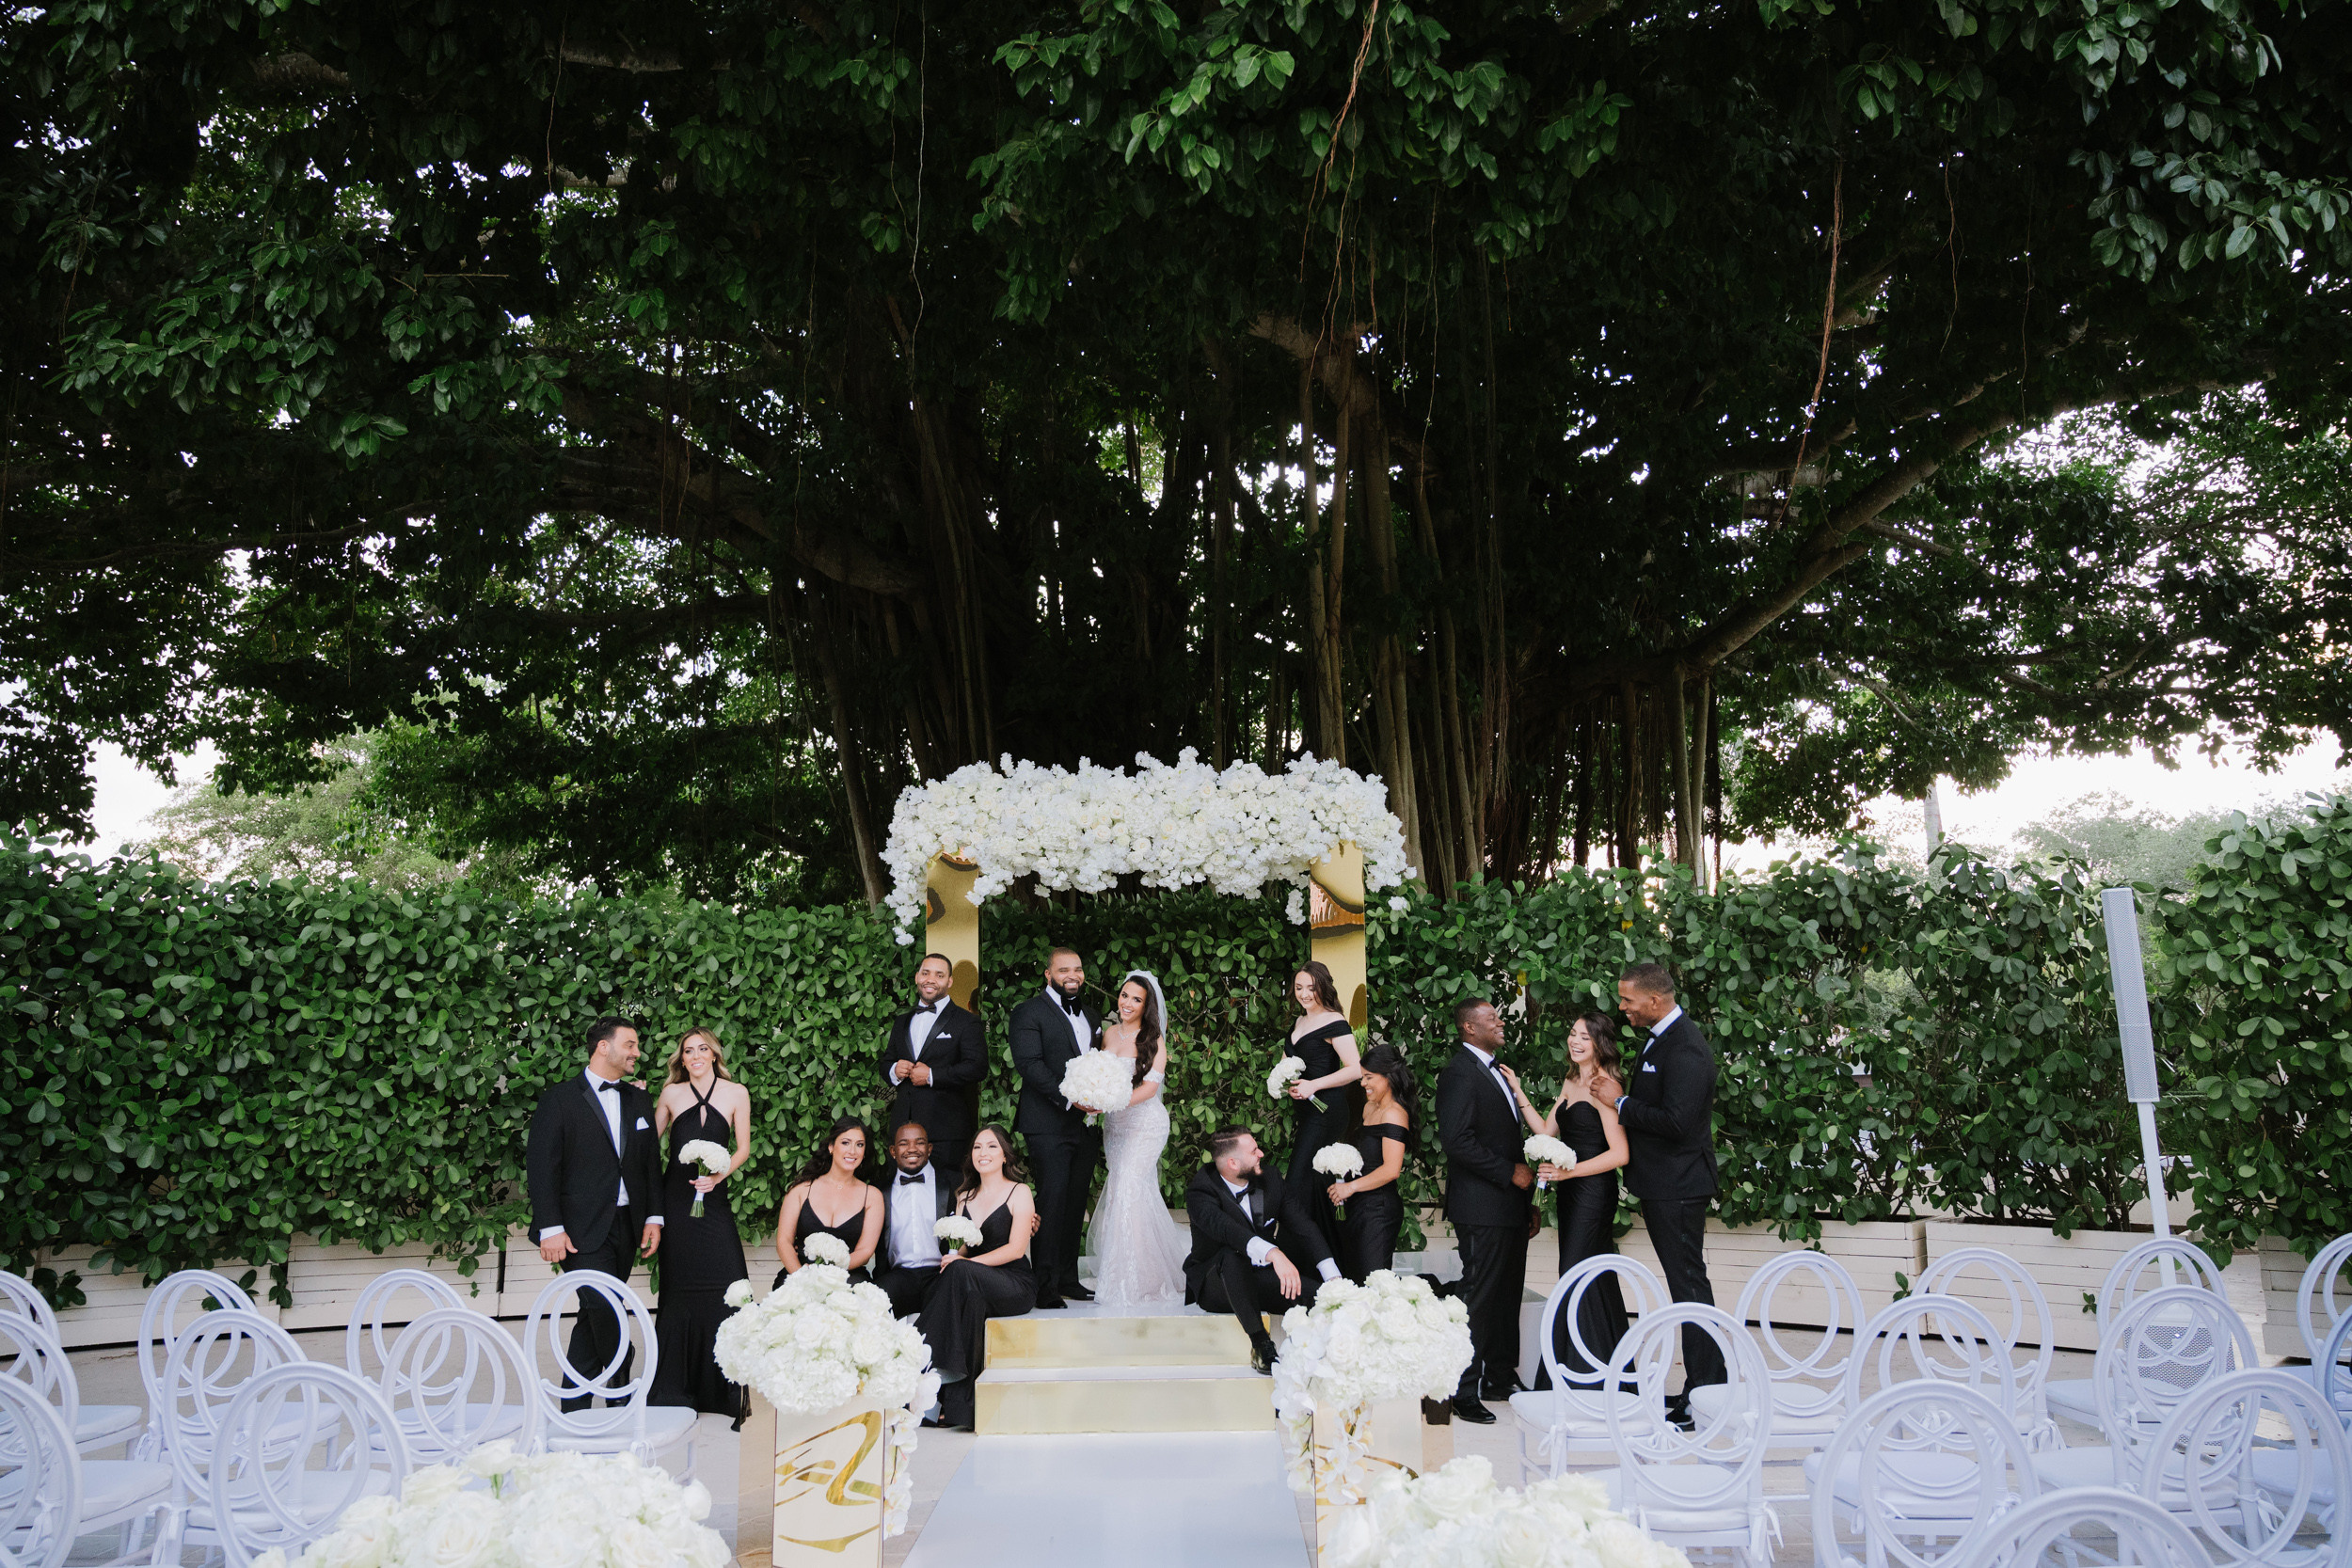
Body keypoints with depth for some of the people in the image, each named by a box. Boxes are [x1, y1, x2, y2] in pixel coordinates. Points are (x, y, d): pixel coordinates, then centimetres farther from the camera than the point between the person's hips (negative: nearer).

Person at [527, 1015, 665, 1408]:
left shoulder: (639, 1102, 15)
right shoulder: (560, 1099, -3)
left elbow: (651, 1163, 17)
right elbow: (541, 1166, -7)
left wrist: (654, 1217, 7)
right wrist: (550, 1228, -14)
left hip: (626, 1226, 5)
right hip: (582, 1229, -5)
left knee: (594, 1317, 9)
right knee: (604, 1309, -12)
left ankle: (575, 1405, 17)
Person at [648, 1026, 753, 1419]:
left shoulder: (736, 1093, 5)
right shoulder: (671, 1094, 7)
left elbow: (743, 1148, 6)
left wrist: (719, 1174, -10)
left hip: (713, 1197, 0)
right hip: (675, 1198, 0)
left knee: (724, 1288, -7)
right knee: (678, 1289, 2)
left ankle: (722, 1392, 3)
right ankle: (674, 1391, 12)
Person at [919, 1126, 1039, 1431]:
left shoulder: (1018, 1193, 1)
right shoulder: (965, 1197, 19)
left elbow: (1016, 1248, -9)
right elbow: (961, 1249, 18)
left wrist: (966, 1263, -18)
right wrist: (952, 1259, -8)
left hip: (1016, 1286, -4)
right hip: (973, 1286, 4)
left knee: (961, 1273, -33)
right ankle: (958, 1400, -33)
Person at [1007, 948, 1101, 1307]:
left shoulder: (1089, 1016, 21)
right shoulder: (1029, 1012, -3)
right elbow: (1028, 1063, -14)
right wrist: (1069, 1098, -21)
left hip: (1086, 1124, 7)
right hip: (1049, 1125, -7)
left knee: (1076, 1204, 10)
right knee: (1053, 1201, -10)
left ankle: (1068, 1280, 18)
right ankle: (1045, 1287, -6)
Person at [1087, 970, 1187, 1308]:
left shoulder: (1153, 1040, -9)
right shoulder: (1110, 1032, 7)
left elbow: (1150, 1087, -15)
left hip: (1145, 1123, -6)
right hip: (1114, 1125, 6)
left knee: (1127, 1190, -13)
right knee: (1118, 1189, 6)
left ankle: (1128, 1283, -5)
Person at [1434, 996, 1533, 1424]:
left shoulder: (1494, 1072, 18)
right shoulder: (1460, 1073, -14)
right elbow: (1457, 1140, -22)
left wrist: (1526, 1200, 18)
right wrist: (1510, 1173, -18)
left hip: (1509, 1206, 10)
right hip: (1482, 1208, -10)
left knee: (1508, 1293, 16)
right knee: (1478, 1297, -6)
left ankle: (1501, 1378, 27)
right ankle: (1464, 1392, 1)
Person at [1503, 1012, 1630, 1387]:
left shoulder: (1606, 1086, -13)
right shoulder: (1570, 1083, 14)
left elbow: (1619, 1154, -17)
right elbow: (1546, 1131, 14)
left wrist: (1568, 1171, -20)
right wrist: (1518, 1092, 10)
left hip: (1594, 1190, -8)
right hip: (1571, 1191, 9)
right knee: (1595, 1280, 13)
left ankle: (1582, 1376, 2)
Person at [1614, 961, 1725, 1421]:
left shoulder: (1685, 1049, -20)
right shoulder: (1659, 1039, 13)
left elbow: (1677, 1121, -27)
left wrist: (1622, 1103, -18)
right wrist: (1624, 1097, 4)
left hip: (1677, 1188, -11)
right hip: (1663, 1184, 11)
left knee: (1690, 1287, -4)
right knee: (1685, 1285, 15)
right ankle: (1700, 1390, 24)